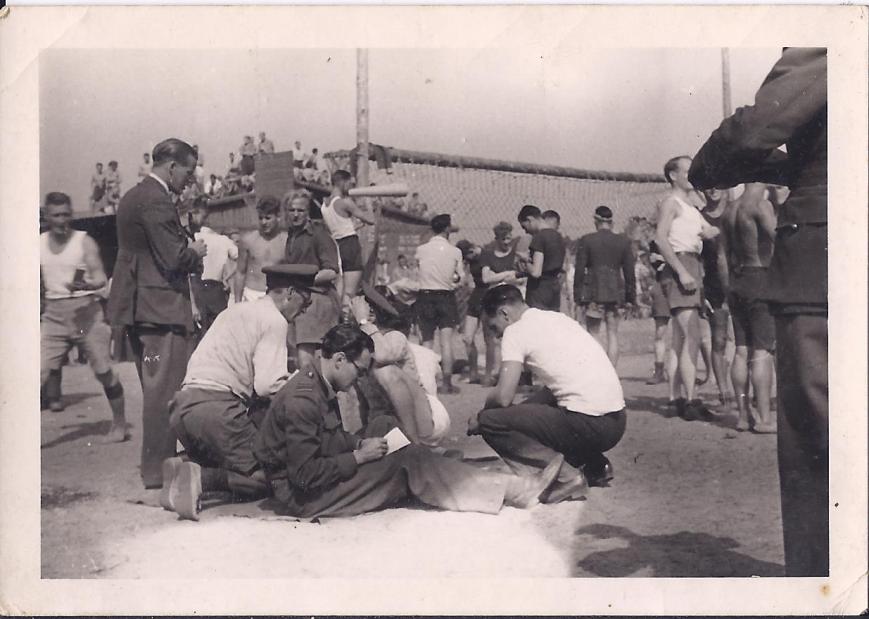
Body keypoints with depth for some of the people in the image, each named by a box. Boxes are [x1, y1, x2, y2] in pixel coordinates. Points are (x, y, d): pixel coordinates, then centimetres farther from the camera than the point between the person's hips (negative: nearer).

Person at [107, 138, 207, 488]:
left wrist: (187, 248, 15)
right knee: (165, 391, -5)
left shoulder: (133, 197, 16)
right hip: (160, 308, -11)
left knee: (155, 390, 18)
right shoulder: (156, 201, -15)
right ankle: (158, 471, 0)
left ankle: (156, 466, 27)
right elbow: (174, 258, -20)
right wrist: (196, 251, -1)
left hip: (137, 307, 11)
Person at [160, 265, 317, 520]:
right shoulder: (274, 320, -3)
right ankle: (201, 478, -21)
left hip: (183, 405, 9)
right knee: (264, 476, -2)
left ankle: (187, 469, -3)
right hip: (216, 406, -8)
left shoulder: (237, 310, 24)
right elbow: (267, 385, -13)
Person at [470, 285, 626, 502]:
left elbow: (504, 397, -12)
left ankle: (565, 476, -8)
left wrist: (481, 415, 8)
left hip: (590, 425, -9)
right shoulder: (558, 318, 19)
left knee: (490, 422, -5)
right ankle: (594, 465, 21)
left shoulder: (516, 330, -5)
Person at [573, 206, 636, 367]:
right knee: (613, 334, 7)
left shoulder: (586, 241, -1)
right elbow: (629, 272, 6)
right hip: (616, 291, 2)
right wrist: (631, 297, 11)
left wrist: (578, 295, 3)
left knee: (592, 335, 5)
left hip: (594, 291, -2)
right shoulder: (624, 241, 5)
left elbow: (580, 270, -2)